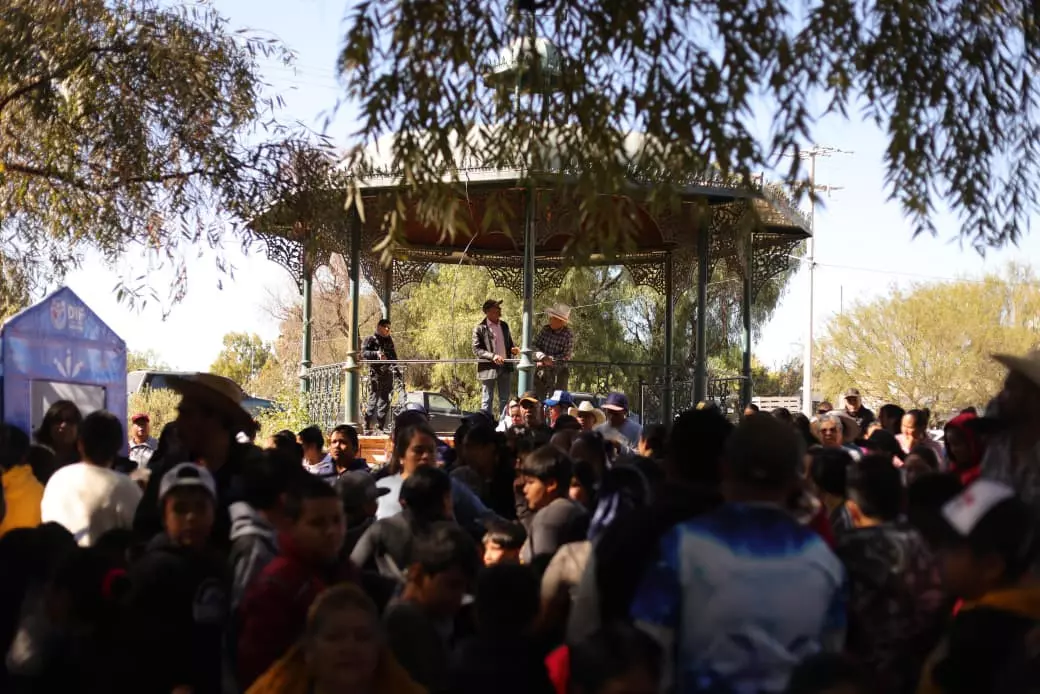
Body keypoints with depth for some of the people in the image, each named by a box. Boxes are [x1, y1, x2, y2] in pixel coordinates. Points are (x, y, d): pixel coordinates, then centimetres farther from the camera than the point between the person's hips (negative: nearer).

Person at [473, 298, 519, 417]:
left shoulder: (504, 325, 11)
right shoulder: (480, 328, -7)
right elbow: (476, 349, -11)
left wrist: (513, 349, -2)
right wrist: (492, 356, -24)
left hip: (505, 367, 5)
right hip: (488, 368, -5)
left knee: (505, 400, 11)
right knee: (487, 400, 1)